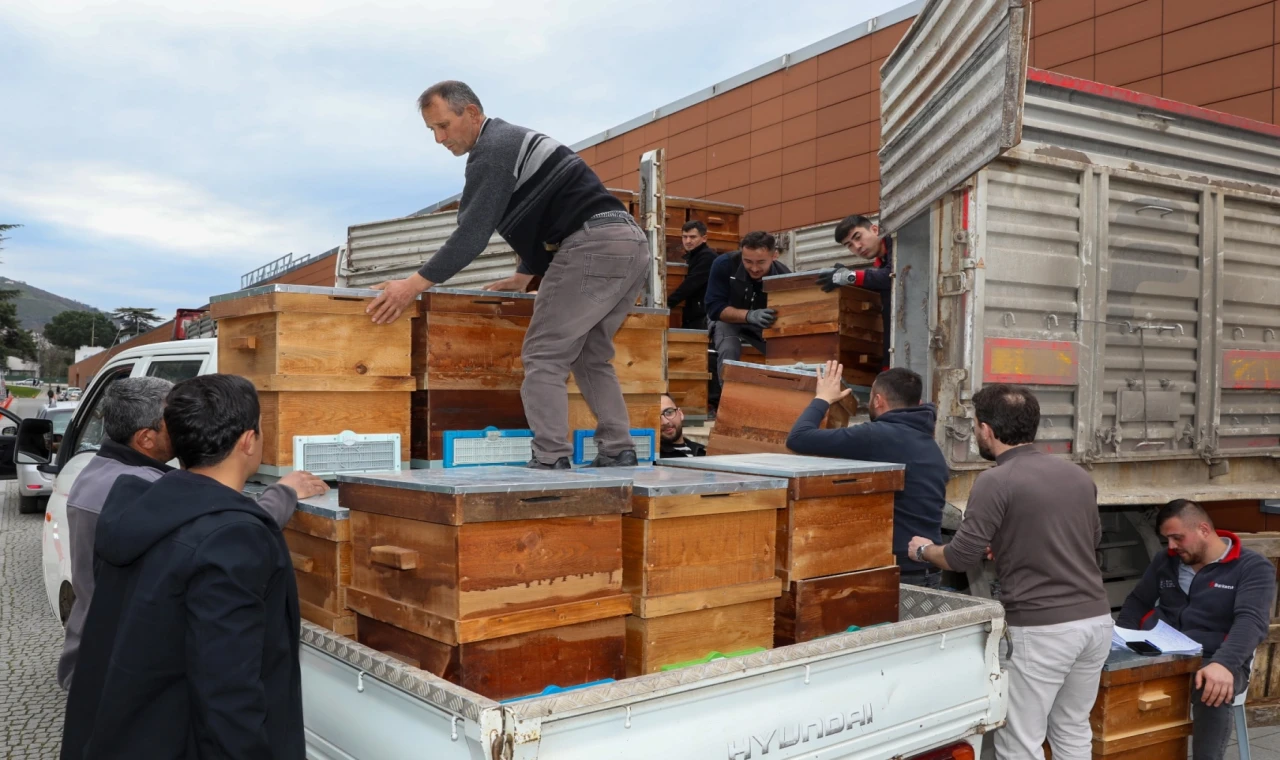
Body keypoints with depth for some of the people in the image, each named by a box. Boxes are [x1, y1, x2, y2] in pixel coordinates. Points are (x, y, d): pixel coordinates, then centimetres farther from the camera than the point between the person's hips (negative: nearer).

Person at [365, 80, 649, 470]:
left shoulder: (493, 149, -4)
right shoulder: (515, 142, 27)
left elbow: (472, 232, -13)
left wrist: (413, 284, -12)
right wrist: (524, 276, 35)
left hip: (593, 245, -10)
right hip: (630, 242, 10)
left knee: (545, 357, -5)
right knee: (590, 356, 18)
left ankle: (551, 461, -8)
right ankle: (619, 453, 14)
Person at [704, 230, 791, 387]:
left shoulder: (784, 276, -25)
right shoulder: (724, 264, -28)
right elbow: (714, 308, -28)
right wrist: (749, 315, -43)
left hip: (767, 326, 2)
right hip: (728, 320, -2)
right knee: (728, 351, -31)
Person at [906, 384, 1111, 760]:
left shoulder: (996, 481, -12)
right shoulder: (1077, 474, 10)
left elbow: (961, 557, -11)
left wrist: (925, 550, 10)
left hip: (1041, 628, -7)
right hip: (1096, 619, 7)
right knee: (1072, 730, 20)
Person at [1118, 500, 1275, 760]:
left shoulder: (1253, 567, -3)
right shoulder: (1165, 561, 15)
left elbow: (1251, 621, -17)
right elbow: (1138, 602, 19)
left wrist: (1224, 663, -36)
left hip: (1215, 662, -4)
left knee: (1213, 693, -40)